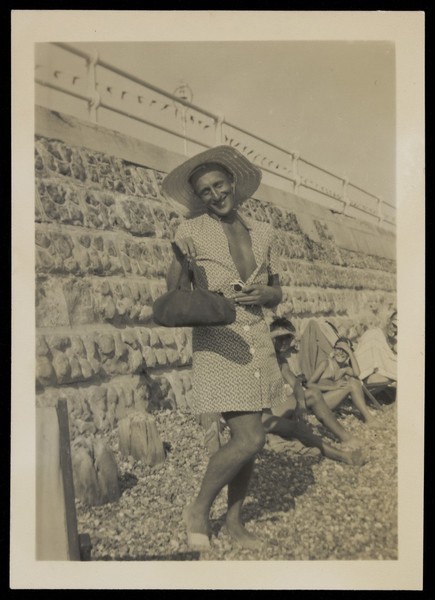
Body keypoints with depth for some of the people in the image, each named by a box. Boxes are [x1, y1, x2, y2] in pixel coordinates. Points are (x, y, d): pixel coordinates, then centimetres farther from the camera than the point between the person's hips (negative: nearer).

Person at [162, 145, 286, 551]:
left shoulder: (263, 233, 9)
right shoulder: (191, 232, -4)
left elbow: (277, 293, 14)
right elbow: (173, 293, -3)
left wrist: (264, 295, -8)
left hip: (257, 342, 5)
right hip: (217, 344, -5)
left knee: (245, 438, 10)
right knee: (250, 438, -11)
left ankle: (234, 520, 28)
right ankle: (198, 510, 12)